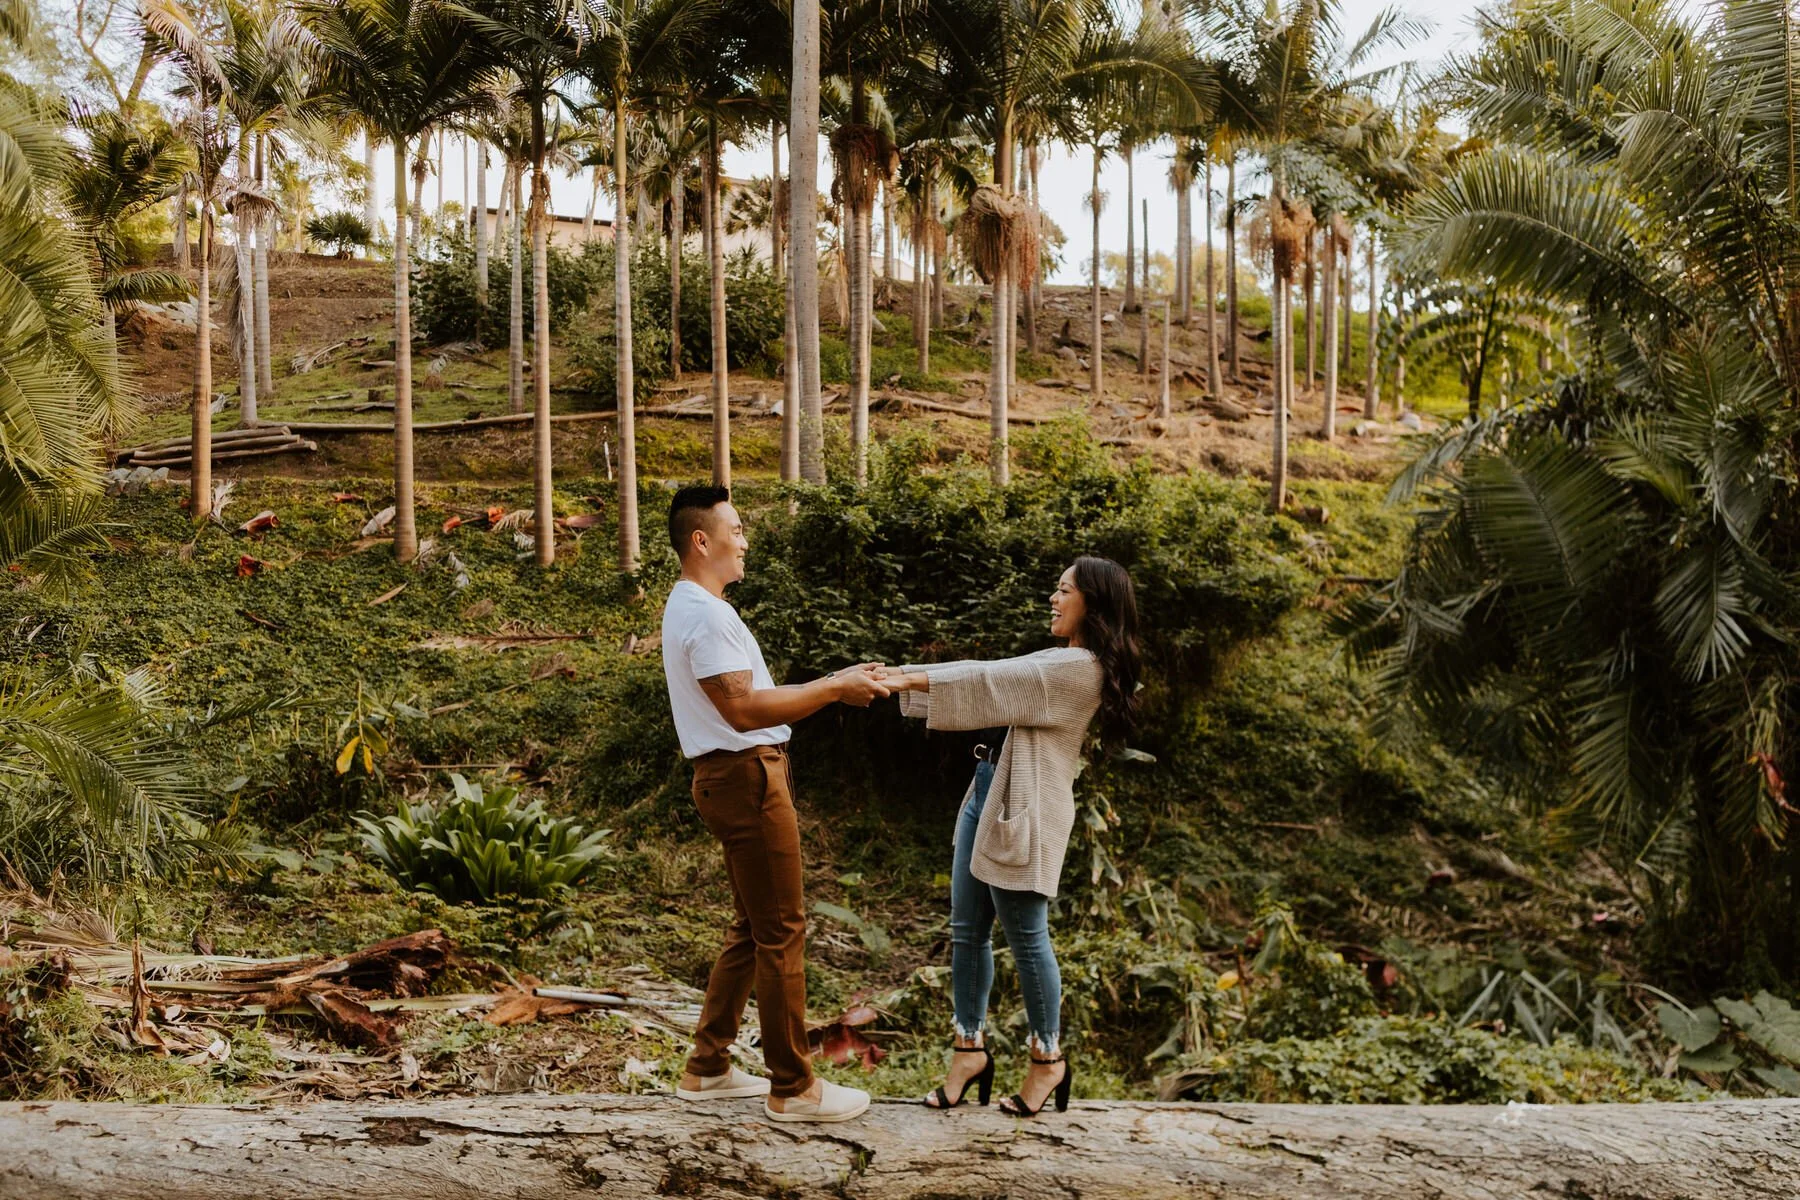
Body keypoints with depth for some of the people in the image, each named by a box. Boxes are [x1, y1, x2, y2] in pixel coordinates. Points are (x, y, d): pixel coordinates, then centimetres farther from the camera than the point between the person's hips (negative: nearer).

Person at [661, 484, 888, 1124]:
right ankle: (791, 1087, 6)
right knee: (781, 931, -3)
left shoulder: (695, 607, 17)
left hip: (741, 776, 11)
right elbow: (743, 709, -24)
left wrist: (833, 684, 10)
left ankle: (707, 1068, 24)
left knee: (753, 926, 17)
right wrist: (834, 688, -20)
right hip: (747, 778, -11)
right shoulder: (705, 615, -17)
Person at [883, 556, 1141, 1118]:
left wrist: (909, 679, -15)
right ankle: (970, 1046, 18)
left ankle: (1048, 1057, 16)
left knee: (1026, 936, 0)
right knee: (967, 930, 9)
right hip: (989, 793, 10)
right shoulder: (1058, 663, 19)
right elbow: (992, 683, 12)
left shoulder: (1082, 668, -13)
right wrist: (899, 677, 3)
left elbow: (988, 682, -18)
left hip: (1026, 811, -10)